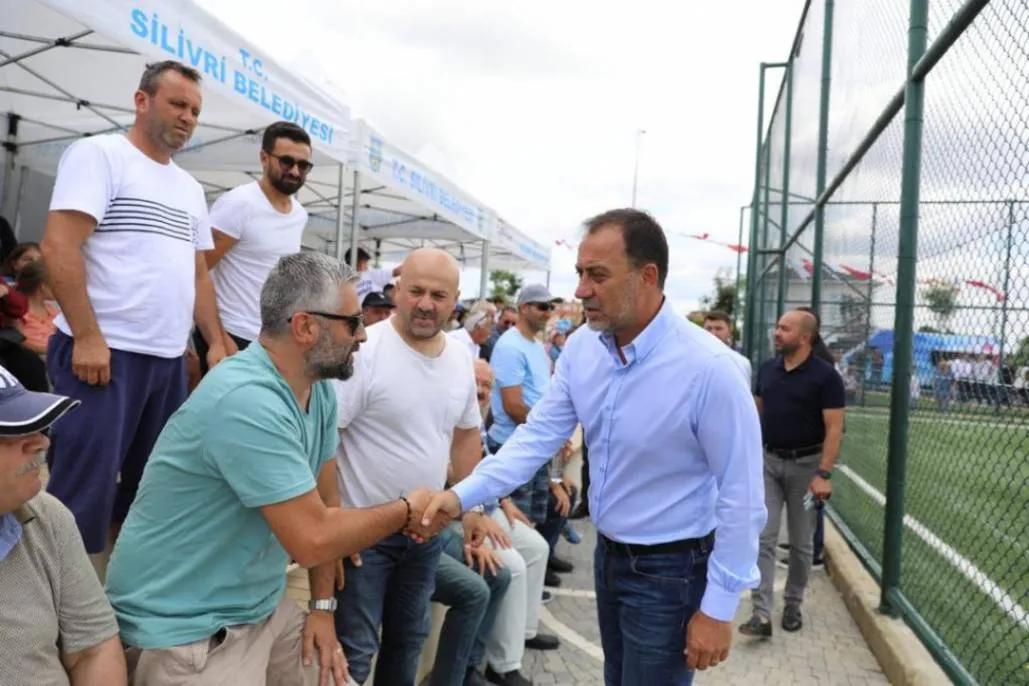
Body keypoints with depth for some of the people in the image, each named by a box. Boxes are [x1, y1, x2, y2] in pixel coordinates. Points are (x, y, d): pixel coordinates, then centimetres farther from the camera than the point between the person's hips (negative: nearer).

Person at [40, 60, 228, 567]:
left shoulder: (190, 188, 18)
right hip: (105, 352, -7)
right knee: (85, 493, -5)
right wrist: (87, 336, -19)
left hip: (170, 358, 8)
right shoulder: (98, 154, -3)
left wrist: (215, 344, 11)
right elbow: (58, 246, -13)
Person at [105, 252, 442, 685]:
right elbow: (313, 539, -28)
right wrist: (408, 509, -14)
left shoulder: (320, 390, 0)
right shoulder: (247, 401, -29)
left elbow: (325, 502, 5)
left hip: (261, 607, 8)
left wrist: (323, 606, 2)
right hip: (185, 629, -7)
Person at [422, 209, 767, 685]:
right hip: (608, 553, 6)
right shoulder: (581, 347, -7)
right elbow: (540, 434, -4)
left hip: (670, 569, -6)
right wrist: (464, 495, -15)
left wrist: (718, 607, -16)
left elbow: (741, 496, -20)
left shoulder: (708, 368, -26)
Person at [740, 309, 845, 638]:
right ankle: (762, 614, -2)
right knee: (762, 538, -3)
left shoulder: (825, 375, -12)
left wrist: (824, 473, -21)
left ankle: (793, 605, 27)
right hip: (768, 460, 4)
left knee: (801, 542, 10)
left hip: (805, 464, -3)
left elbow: (834, 428, -14)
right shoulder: (767, 369, 4)